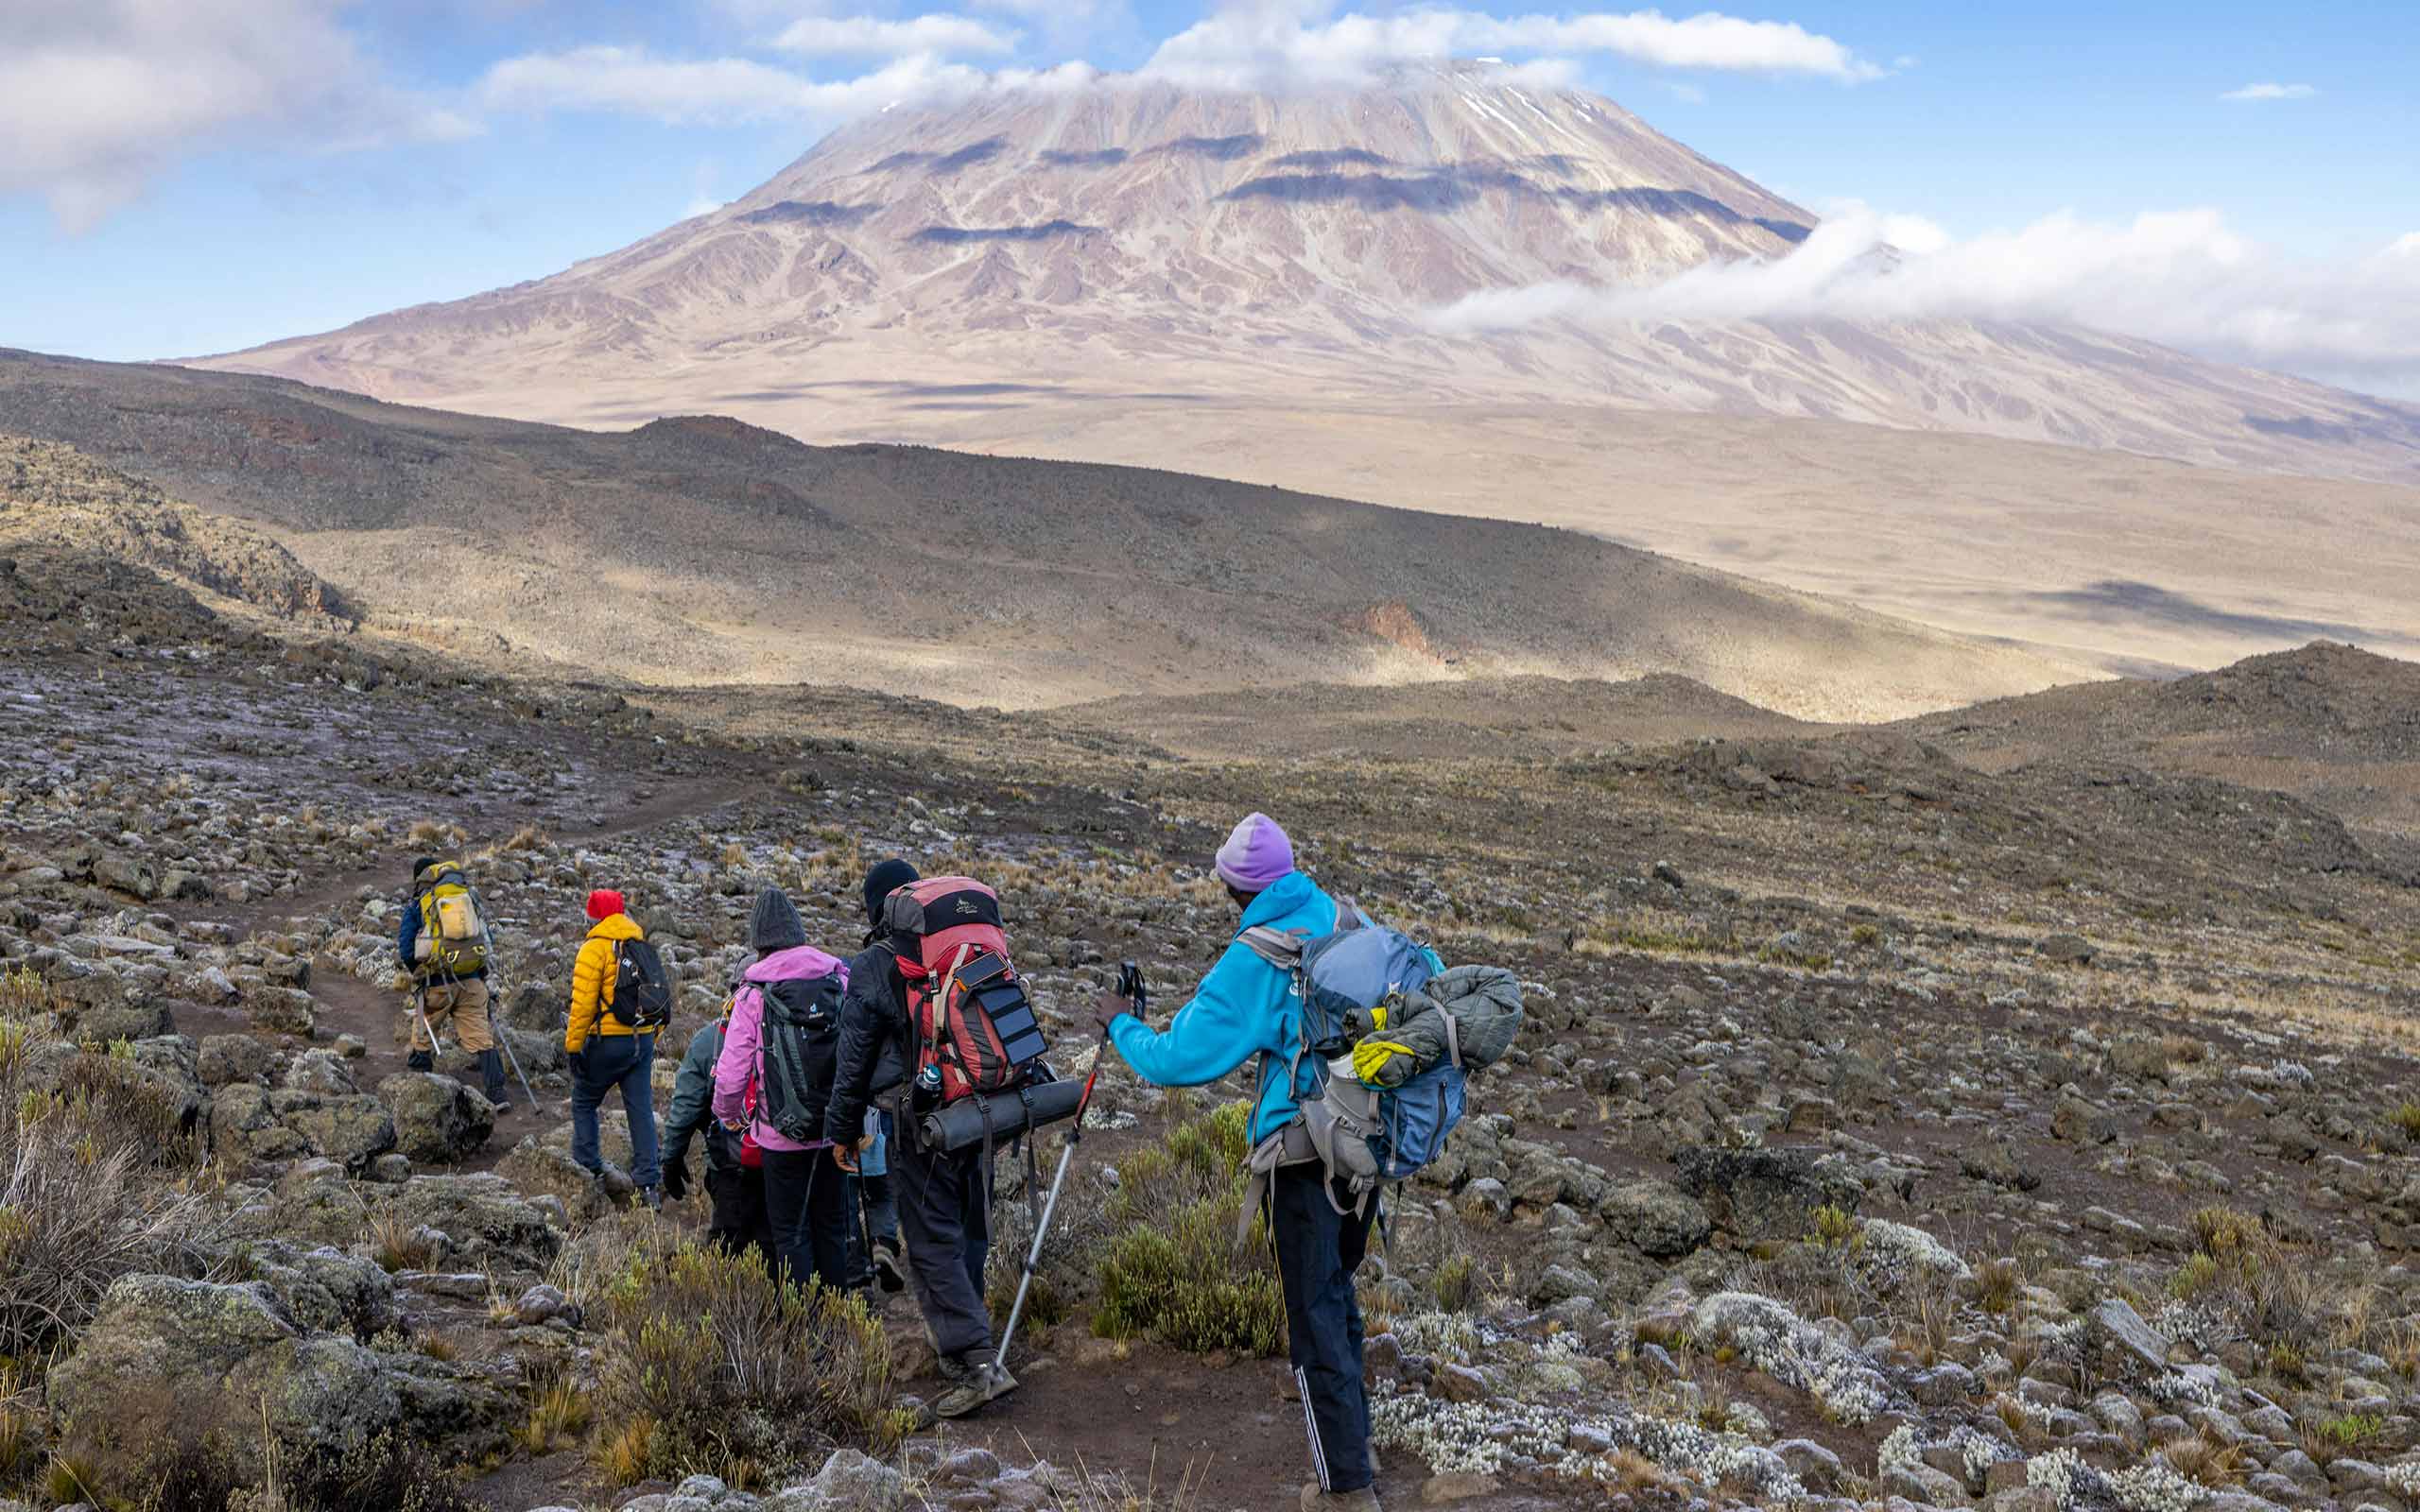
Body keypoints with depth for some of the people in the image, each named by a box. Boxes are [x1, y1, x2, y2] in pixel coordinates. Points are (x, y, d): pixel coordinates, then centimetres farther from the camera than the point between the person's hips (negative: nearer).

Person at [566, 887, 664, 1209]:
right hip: (643, 1039, 6)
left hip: (607, 1040, -6)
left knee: (584, 1101, 14)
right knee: (641, 1109, 5)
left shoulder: (594, 949, -10)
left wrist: (573, 1046, -8)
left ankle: (587, 1166, 15)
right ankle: (649, 1183, 2)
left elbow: (583, 1004, -14)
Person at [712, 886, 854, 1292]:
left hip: (782, 1132, -3)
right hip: (836, 1126, 3)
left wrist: (729, 1115, 13)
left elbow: (731, 1072, -7)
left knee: (790, 1229, 8)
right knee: (832, 1223, 18)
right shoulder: (839, 976, -2)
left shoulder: (754, 992, -9)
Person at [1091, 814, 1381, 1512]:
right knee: (1337, 1286, 24)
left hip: (1308, 1149, -6)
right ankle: (1352, 1440, 37)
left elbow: (1178, 1061, -14)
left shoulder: (1252, 960, -15)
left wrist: (1121, 1025, 5)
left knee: (1315, 1313, 2)